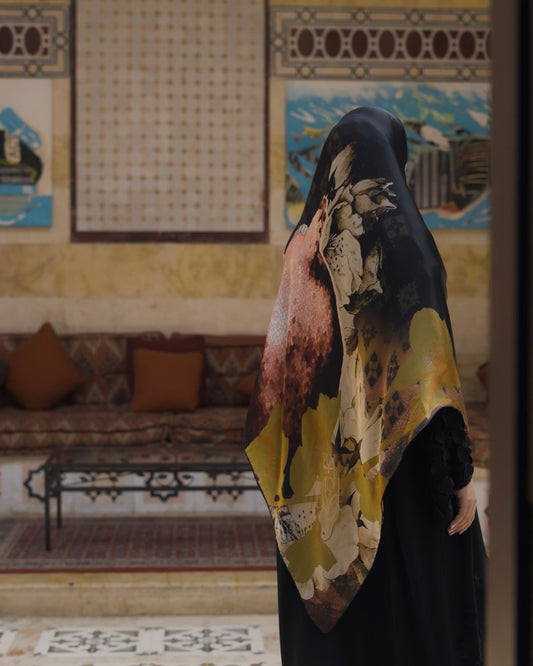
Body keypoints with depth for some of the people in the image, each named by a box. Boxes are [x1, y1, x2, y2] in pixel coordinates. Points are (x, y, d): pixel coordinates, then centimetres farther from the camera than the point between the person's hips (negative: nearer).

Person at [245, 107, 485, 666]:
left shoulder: (306, 241, 6)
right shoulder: (401, 235, -14)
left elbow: (284, 359, 8)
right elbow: (430, 365, -19)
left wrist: (289, 469, 17)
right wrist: (460, 474, -14)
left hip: (323, 464, 6)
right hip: (399, 464, -6)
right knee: (421, 618, 7)